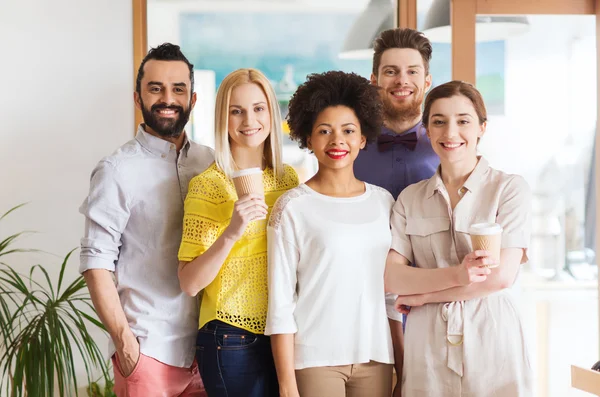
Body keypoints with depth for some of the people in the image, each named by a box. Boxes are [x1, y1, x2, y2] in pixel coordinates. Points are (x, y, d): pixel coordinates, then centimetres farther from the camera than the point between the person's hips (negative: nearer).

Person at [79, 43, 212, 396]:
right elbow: (97, 262, -8)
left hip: (207, 345, 4)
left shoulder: (211, 162, 8)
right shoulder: (118, 170, -6)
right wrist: (124, 341, -14)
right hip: (149, 351, -4)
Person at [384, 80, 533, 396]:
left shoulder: (510, 188, -2)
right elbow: (390, 277, -4)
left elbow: (501, 275, -12)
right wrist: (455, 275, -20)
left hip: (491, 341, -2)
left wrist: (423, 294, -7)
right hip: (427, 348, 2)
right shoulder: (410, 198, 7)